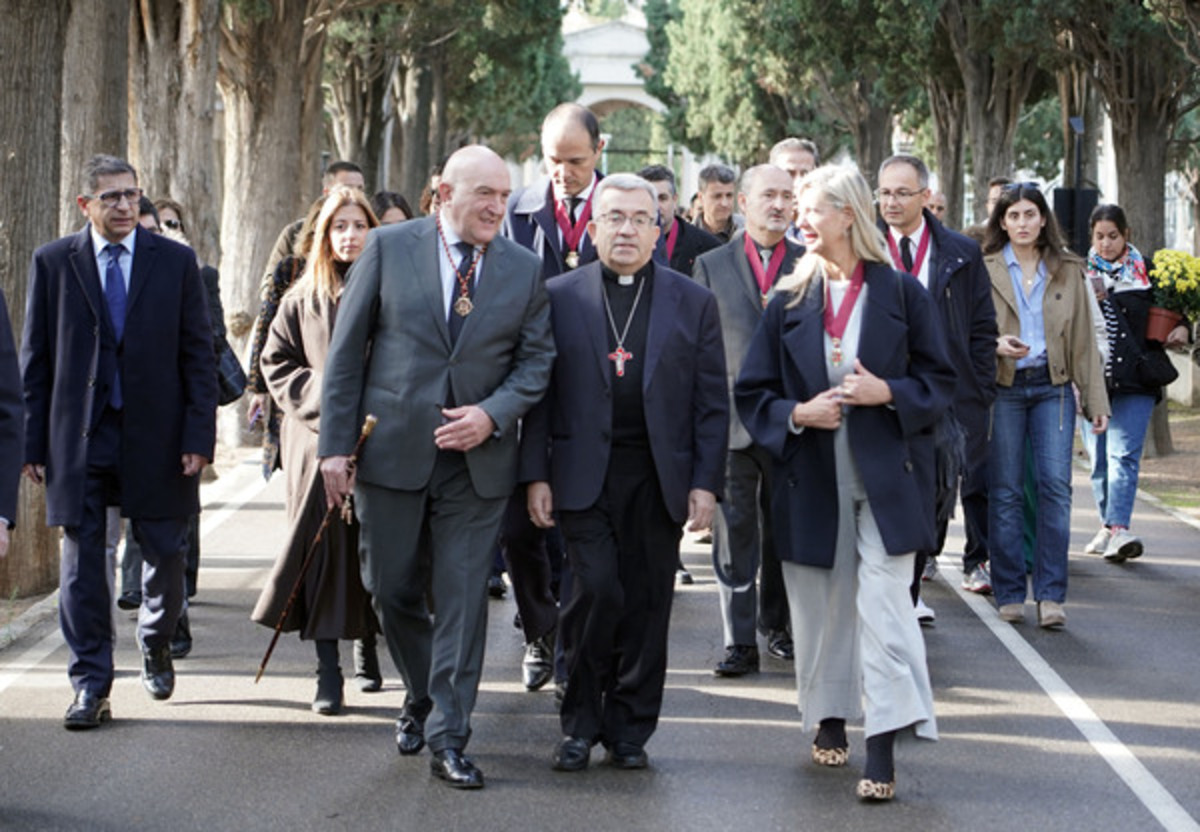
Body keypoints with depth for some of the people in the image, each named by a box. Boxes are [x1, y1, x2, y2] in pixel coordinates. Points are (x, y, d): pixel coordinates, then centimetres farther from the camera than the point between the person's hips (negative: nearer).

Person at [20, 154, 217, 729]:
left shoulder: (175, 262, 3)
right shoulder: (52, 263, 3)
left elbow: (197, 354, 3)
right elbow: (36, 359, 4)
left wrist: (198, 435, -5)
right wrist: (34, 443, -1)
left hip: (154, 434, 1)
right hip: (78, 438, 0)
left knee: (166, 556, 8)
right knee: (82, 563, 0)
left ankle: (155, 644, 36)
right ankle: (91, 686, 7)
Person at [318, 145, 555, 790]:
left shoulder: (523, 268, 4)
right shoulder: (388, 247, -1)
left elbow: (536, 358, 6)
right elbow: (346, 350, -1)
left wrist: (492, 415, -13)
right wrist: (336, 443, -5)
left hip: (476, 459, 0)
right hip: (392, 450, 0)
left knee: (464, 598, -1)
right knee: (392, 590, 9)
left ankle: (448, 738, 5)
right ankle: (422, 696, 34)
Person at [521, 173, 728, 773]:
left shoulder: (693, 303, 9)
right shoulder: (559, 296, 6)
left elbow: (712, 402, 7)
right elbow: (539, 392, 5)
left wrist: (705, 483, -1)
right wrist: (536, 474, -2)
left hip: (659, 478, 2)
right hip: (584, 473, -2)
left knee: (646, 603, 4)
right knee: (596, 588, -13)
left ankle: (629, 729, 17)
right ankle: (580, 722, 4)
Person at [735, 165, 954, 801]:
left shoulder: (900, 293, 1)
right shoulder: (790, 301, 6)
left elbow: (939, 382, 3)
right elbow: (752, 392, 8)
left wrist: (888, 392, -14)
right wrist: (796, 413, -10)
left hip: (886, 478, -3)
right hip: (811, 479, 3)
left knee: (883, 605, -9)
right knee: (820, 606, 10)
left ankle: (882, 750, -11)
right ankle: (829, 719, 28)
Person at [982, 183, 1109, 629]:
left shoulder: (1067, 270, 9)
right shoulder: (984, 268, 3)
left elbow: (1083, 337, 10)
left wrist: (1095, 400, 6)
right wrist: (995, 346, -17)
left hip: (1053, 386, 1)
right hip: (1002, 387, -1)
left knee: (1056, 486, -9)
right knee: (1005, 492, 1)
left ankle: (1050, 594, -5)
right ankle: (1009, 593, 10)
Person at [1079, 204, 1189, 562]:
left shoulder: (1146, 273, 8)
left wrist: (1181, 328, 1)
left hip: (1135, 383, -2)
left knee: (1123, 455, -14)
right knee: (1099, 459, 6)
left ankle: (1118, 529, -24)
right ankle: (1109, 526, 20)